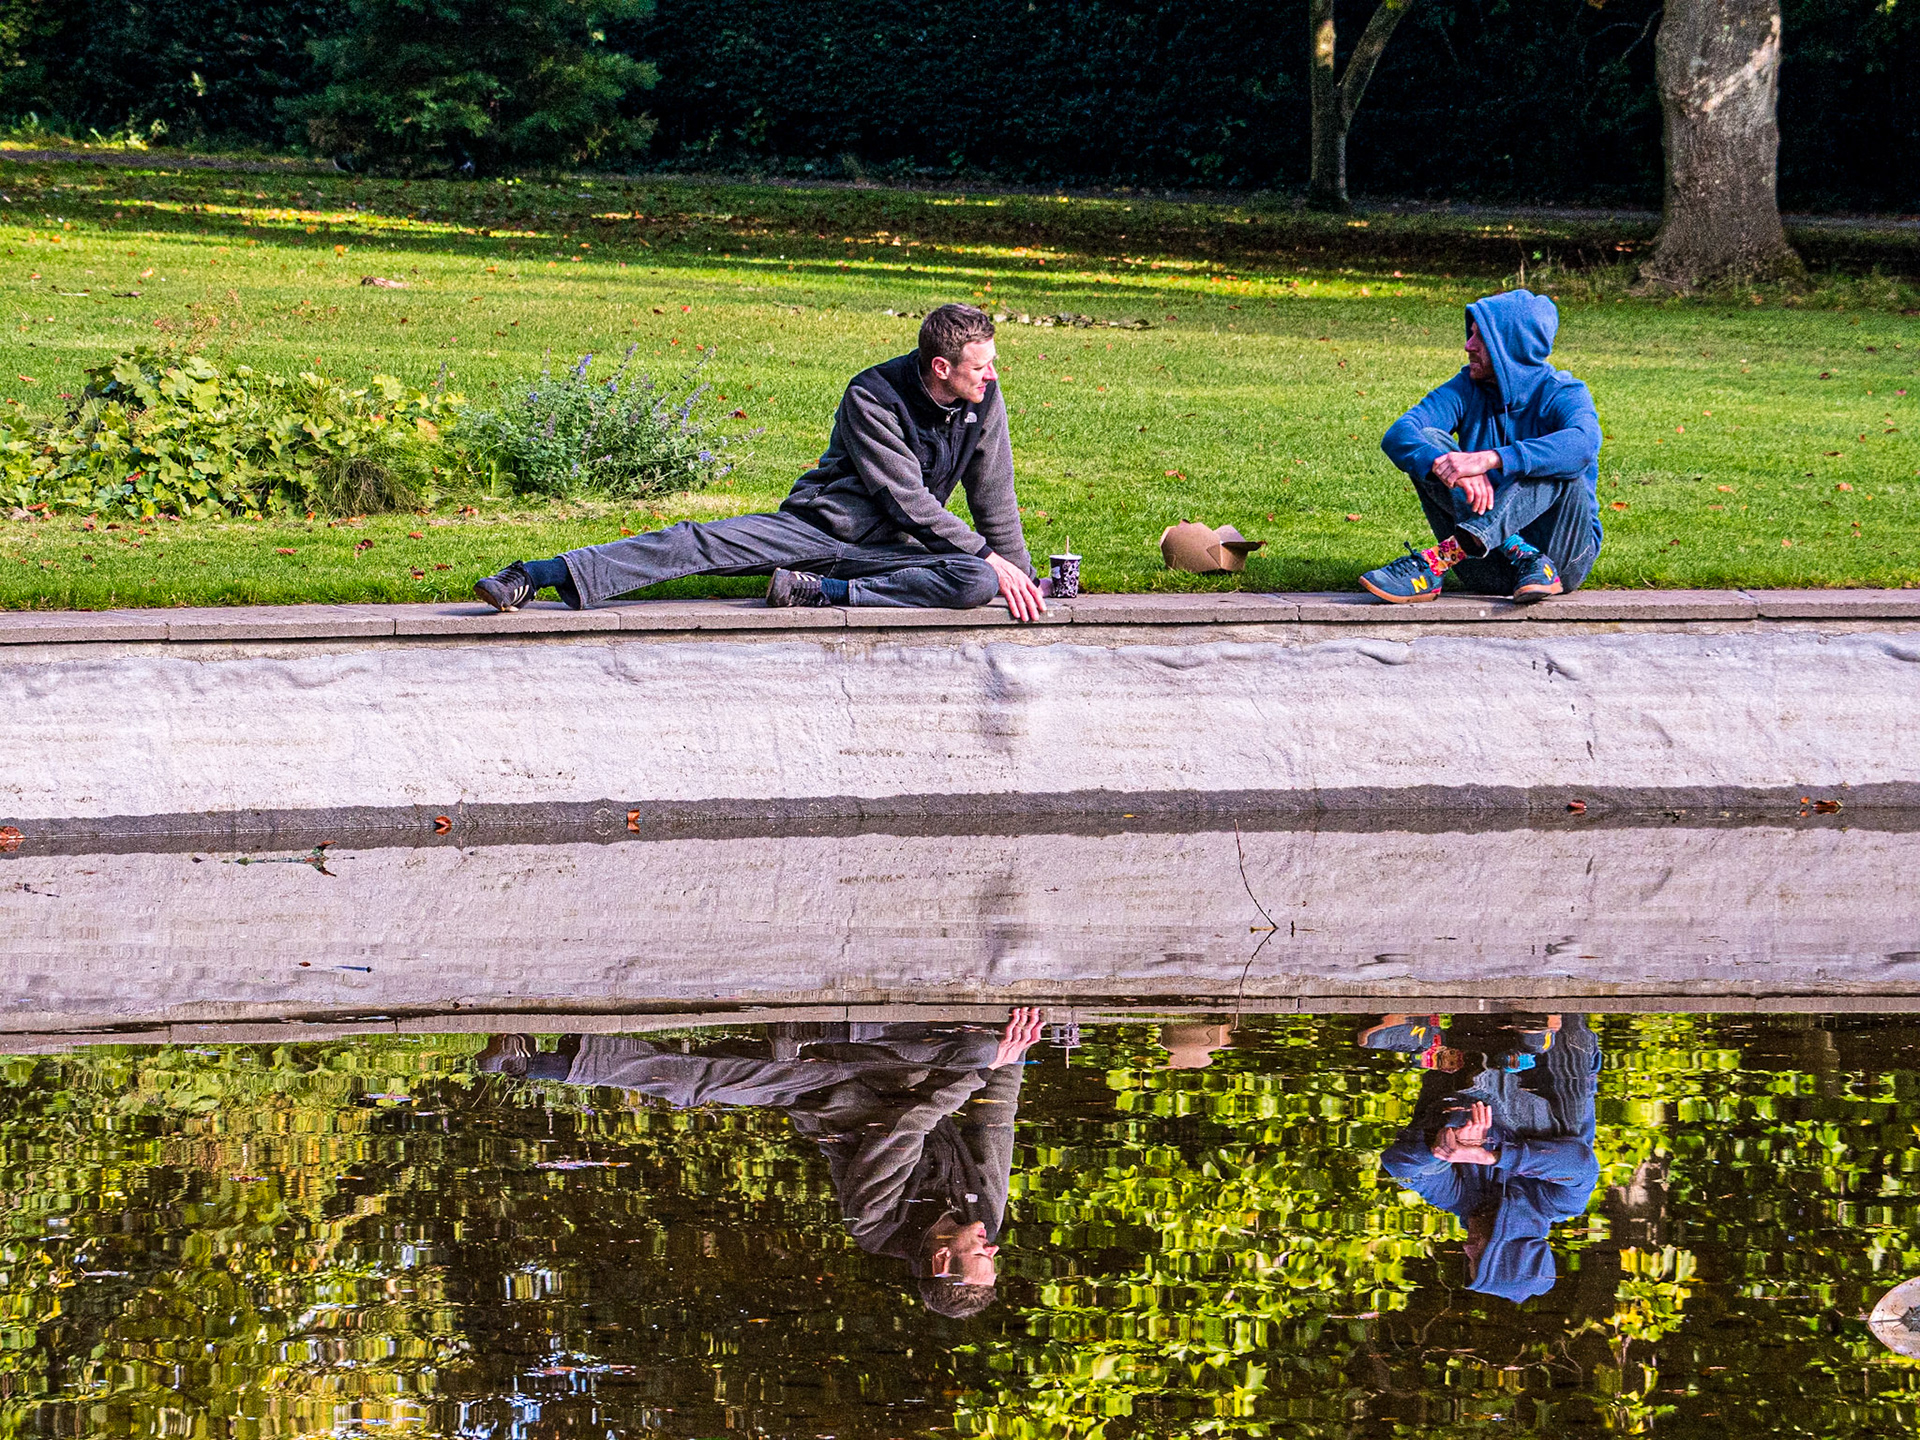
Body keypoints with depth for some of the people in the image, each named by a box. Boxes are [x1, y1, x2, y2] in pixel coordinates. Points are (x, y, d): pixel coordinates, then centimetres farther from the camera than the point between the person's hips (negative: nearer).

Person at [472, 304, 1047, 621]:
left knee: (976, 584, -29)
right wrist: (992, 557, -18)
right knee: (694, 543, -23)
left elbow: (994, 500, 9)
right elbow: (908, 499, -18)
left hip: (884, 550, 3)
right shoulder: (872, 398, -16)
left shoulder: (983, 398, -2)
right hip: (814, 524, -3)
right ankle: (531, 579, -30)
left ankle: (815, 591, -30)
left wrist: (1019, 575, 5)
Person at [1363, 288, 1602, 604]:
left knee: (1558, 463, -30)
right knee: (1428, 441, -13)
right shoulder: (1468, 388, 2)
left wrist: (1489, 459, -45)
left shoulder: (1563, 394, -9)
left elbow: (1584, 443, -34)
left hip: (1565, 557, -3)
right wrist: (1444, 464, -37)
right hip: (1491, 570, 3)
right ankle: (1524, 560, -30)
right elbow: (1397, 435, -14)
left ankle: (1440, 560, -43)